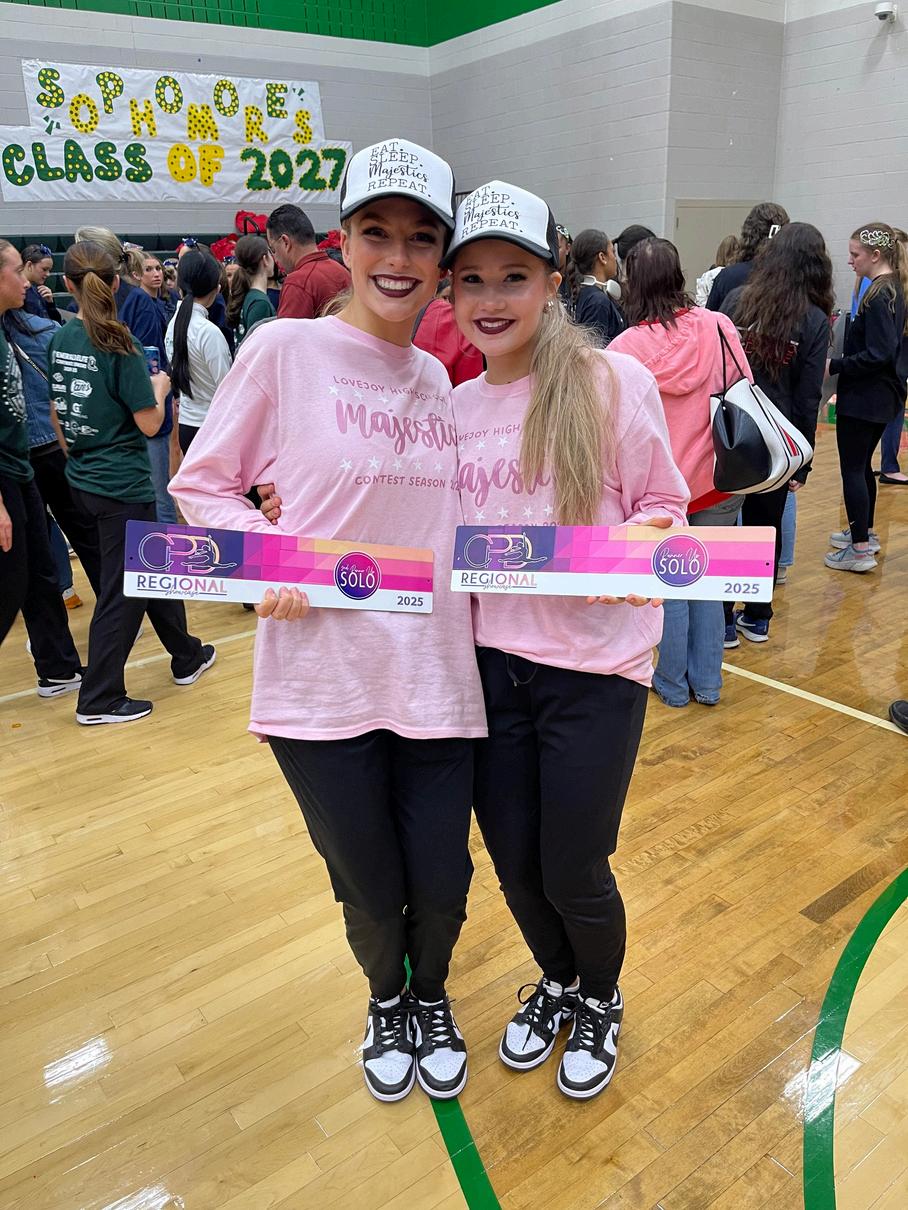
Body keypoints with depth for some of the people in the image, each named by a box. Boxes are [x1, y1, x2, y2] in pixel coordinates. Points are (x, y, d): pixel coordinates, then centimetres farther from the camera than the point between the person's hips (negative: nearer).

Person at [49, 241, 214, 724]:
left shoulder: (60, 341, 4)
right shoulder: (119, 347, -16)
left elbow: (57, 412, 11)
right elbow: (148, 423, -14)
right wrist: (159, 390, 4)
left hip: (83, 479, 8)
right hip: (122, 485, -8)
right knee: (122, 592, 3)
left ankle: (187, 656, 36)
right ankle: (98, 700, 11)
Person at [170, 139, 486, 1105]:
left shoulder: (440, 379, 9)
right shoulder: (284, 349, -5)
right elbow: (201, 483, 0)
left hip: (435, 675, 4)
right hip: (322, 677, -3)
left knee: (440, 881, 11)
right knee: (369, 888, 12)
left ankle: (431, 996, 46)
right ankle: (386, 999, 48)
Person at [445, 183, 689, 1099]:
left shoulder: (614, 382, -9)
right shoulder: (457, 406, 6)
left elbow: (664, 509, -2)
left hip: (594, 664, -4)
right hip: (491, 662, 4)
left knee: (573, 873, 7)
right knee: (514, 866, 15)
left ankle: (599, 1001, 42)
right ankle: (555, 983, 48)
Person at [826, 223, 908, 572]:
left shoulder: (878, 295, -18)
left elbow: (877, 354, -24)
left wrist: (833, 366, -19)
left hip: (864, 397, -10)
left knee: (852, 468, -3)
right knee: (862, 465, 20)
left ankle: (860, 550, 2)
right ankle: (865, 533, 33)